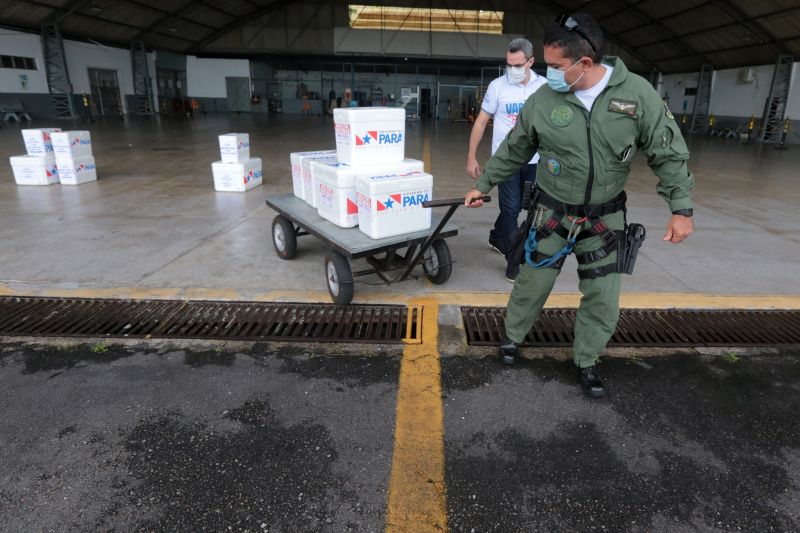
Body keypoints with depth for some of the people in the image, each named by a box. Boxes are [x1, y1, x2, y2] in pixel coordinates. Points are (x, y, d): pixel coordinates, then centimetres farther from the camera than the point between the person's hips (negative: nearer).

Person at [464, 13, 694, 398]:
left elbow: (667, 152, -6)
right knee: (533, 282, 8)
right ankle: (513, 336, 35)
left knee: (603, 297, 6)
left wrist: (681, 208, -10)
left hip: (604, 217, 1)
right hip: (552, 213, -1)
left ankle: (586, 360, 28)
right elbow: (513, 151, 3)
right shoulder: (542, 101, -11)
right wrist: (483, 185, 10)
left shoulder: (637, 93, -12)